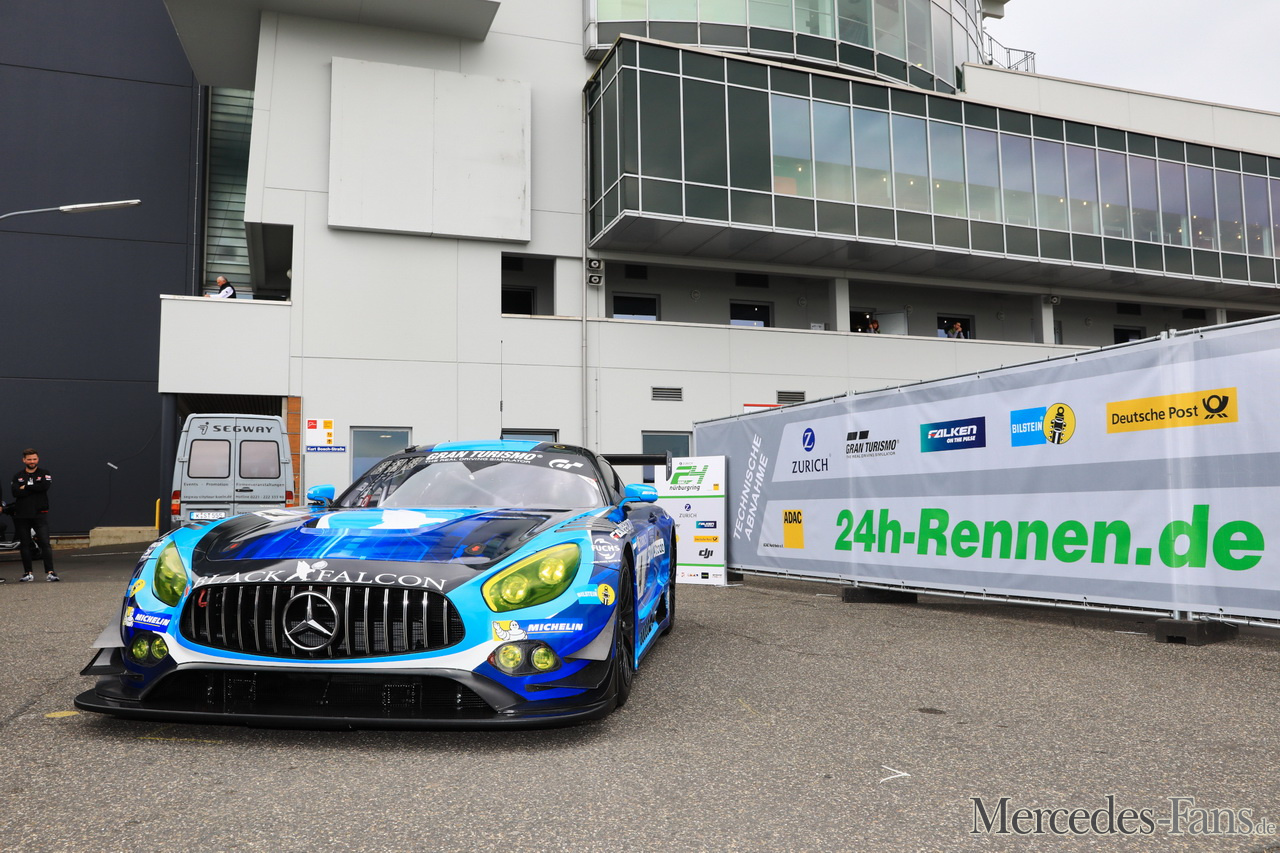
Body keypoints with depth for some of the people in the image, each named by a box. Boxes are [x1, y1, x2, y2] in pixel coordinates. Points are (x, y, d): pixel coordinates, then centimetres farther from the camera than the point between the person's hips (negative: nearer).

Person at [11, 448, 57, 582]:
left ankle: (50, 572, -12)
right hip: (21, 516, 3)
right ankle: (27, 573, 15)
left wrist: (26, 487, -8)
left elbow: (45, 486, -15)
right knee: (24, 545, 7)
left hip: (40, 514, -3)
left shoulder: (45, 474, 7)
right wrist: (35, 488, -11)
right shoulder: (18, 476, 11)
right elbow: (16, 492, -7)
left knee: (45, 543, -9)